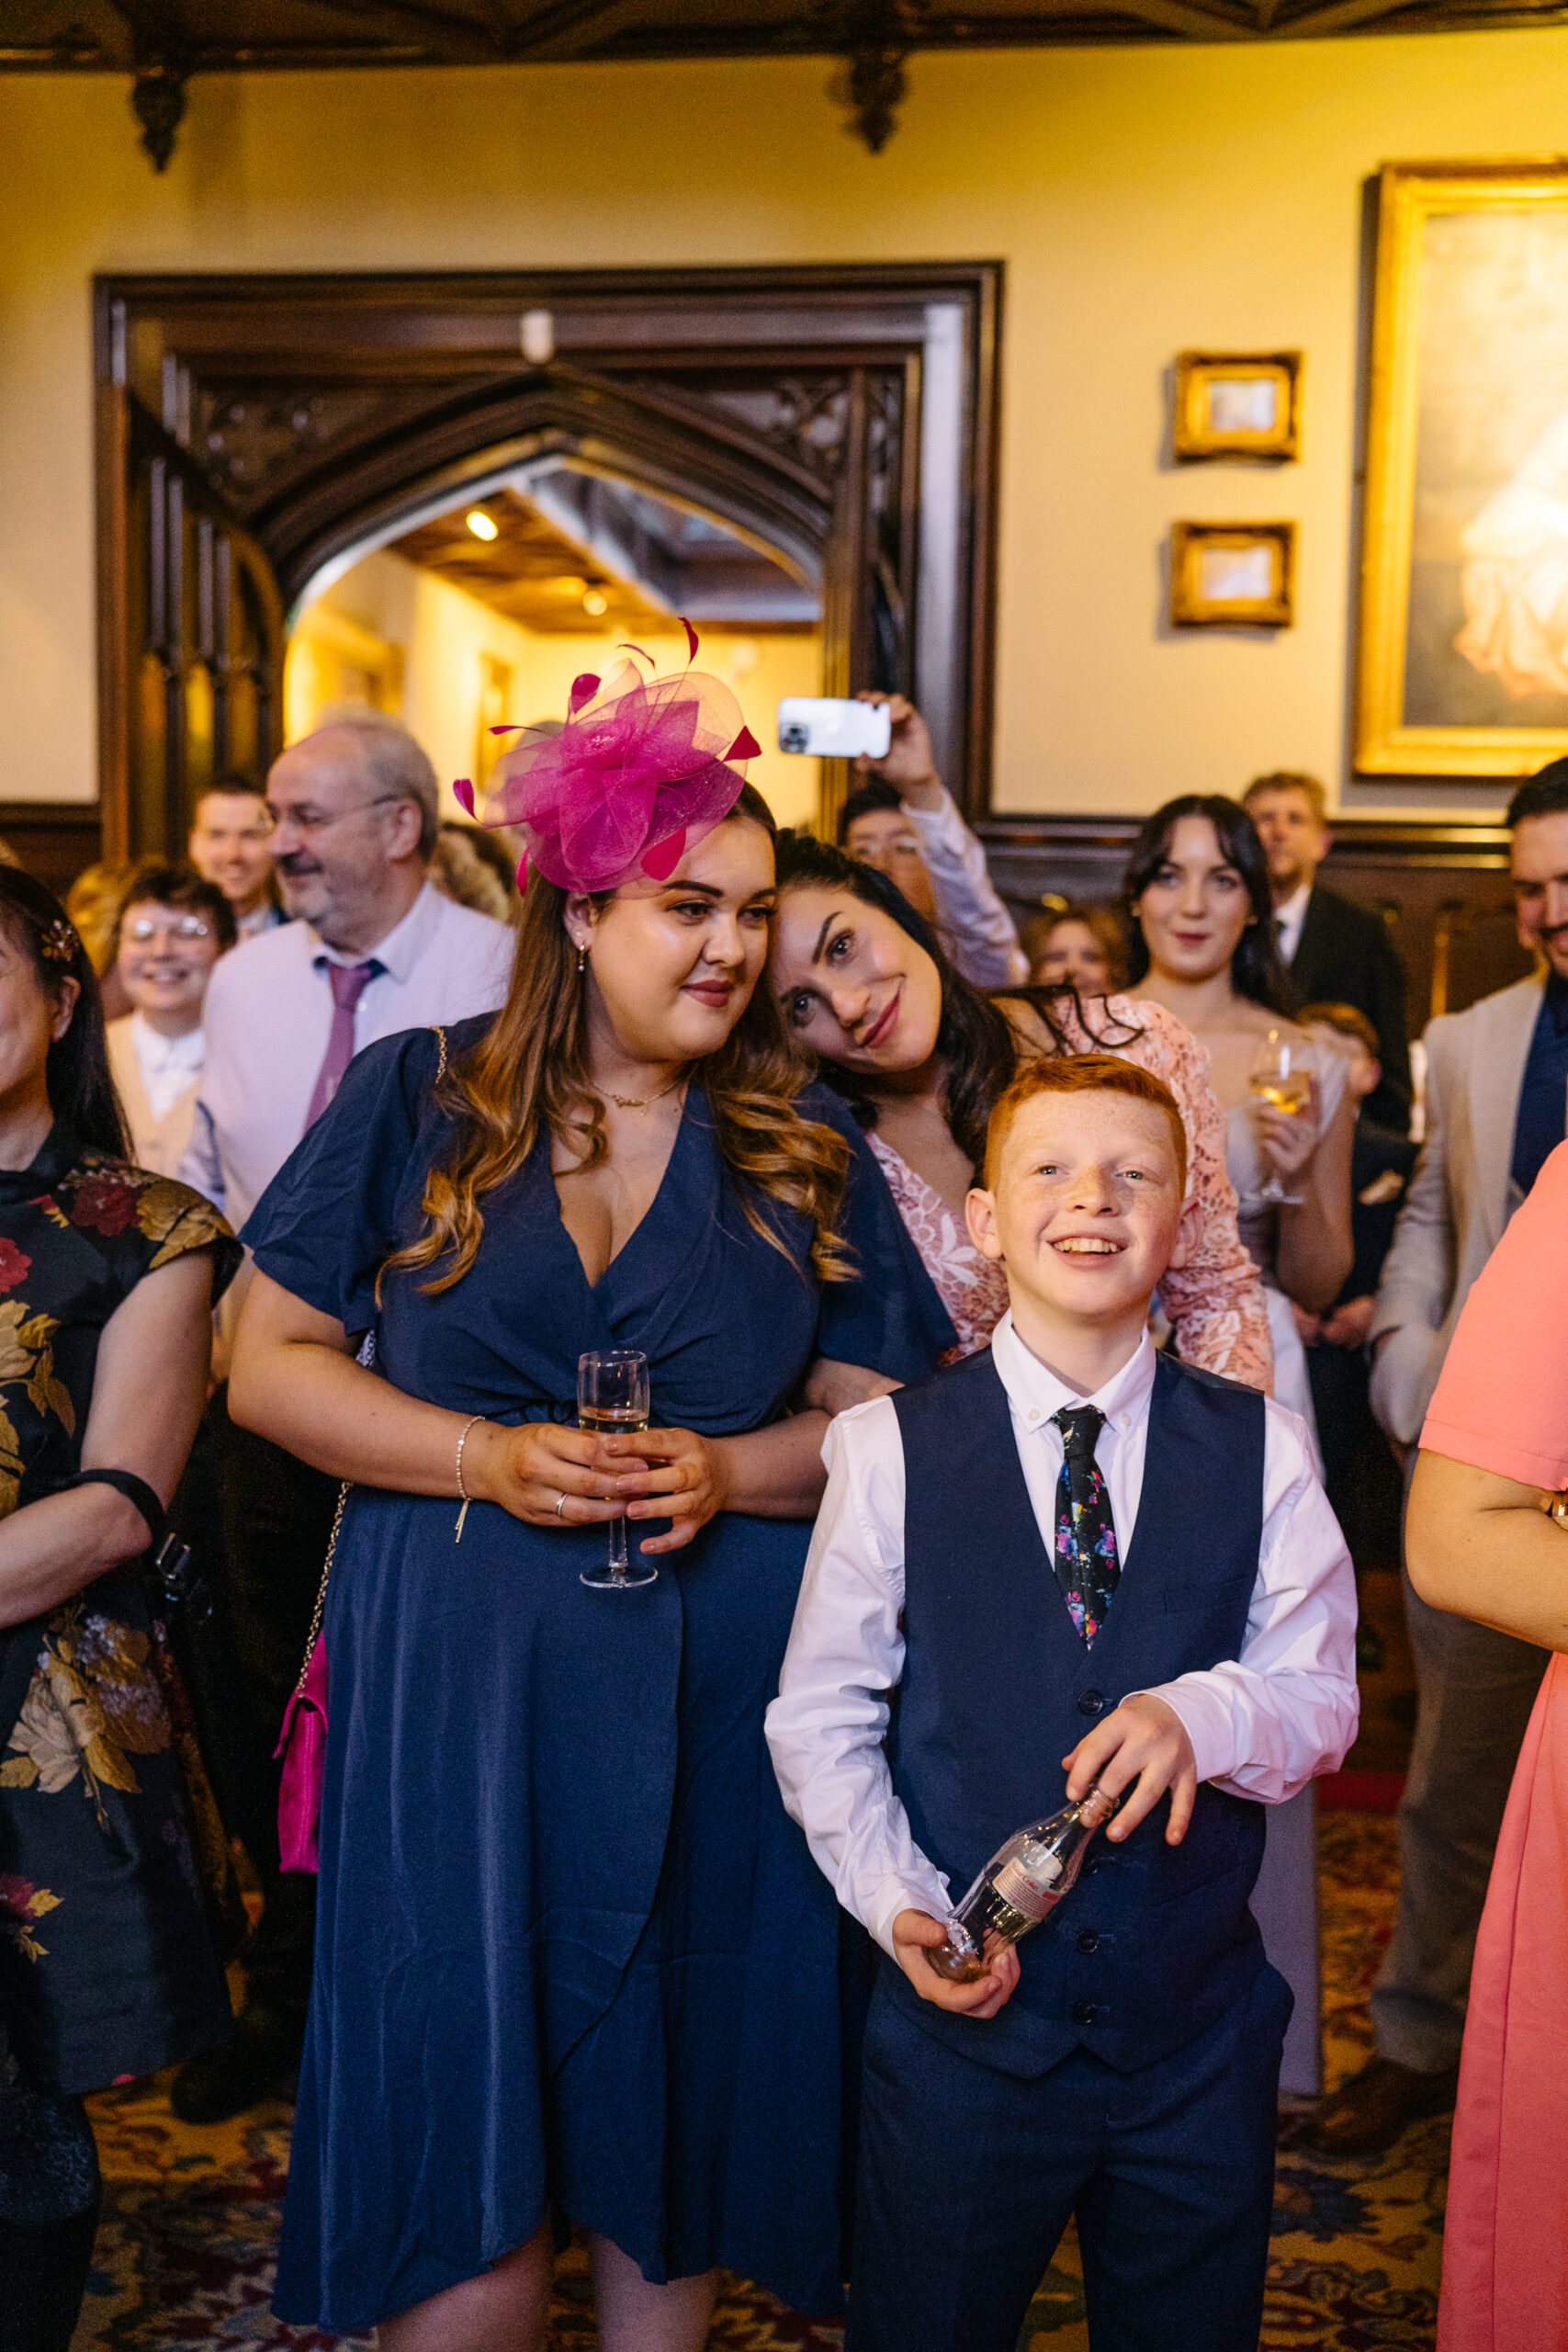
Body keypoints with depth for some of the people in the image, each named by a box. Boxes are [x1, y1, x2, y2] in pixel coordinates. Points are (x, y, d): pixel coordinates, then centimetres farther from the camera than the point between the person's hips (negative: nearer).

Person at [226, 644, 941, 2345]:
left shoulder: (802, 1144, 5)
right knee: (464, 2145, 1)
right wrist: (489, 1460, -13)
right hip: (454, 1675, -1)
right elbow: (271, 1363, 1)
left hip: (716, 1682, 2)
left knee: (670, 2130, 12)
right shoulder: (417, 1101, 1)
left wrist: (723, 1472, -13)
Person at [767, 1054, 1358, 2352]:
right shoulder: (894, 1447, -5)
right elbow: (820, 1717, -1)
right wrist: (899, 1902, -15)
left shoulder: (1258, 1448, -1)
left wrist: (1205, 1713, -22)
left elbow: (1323, 1697, -1)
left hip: (1200, 2038, 1)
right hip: (965, 2013, -1)